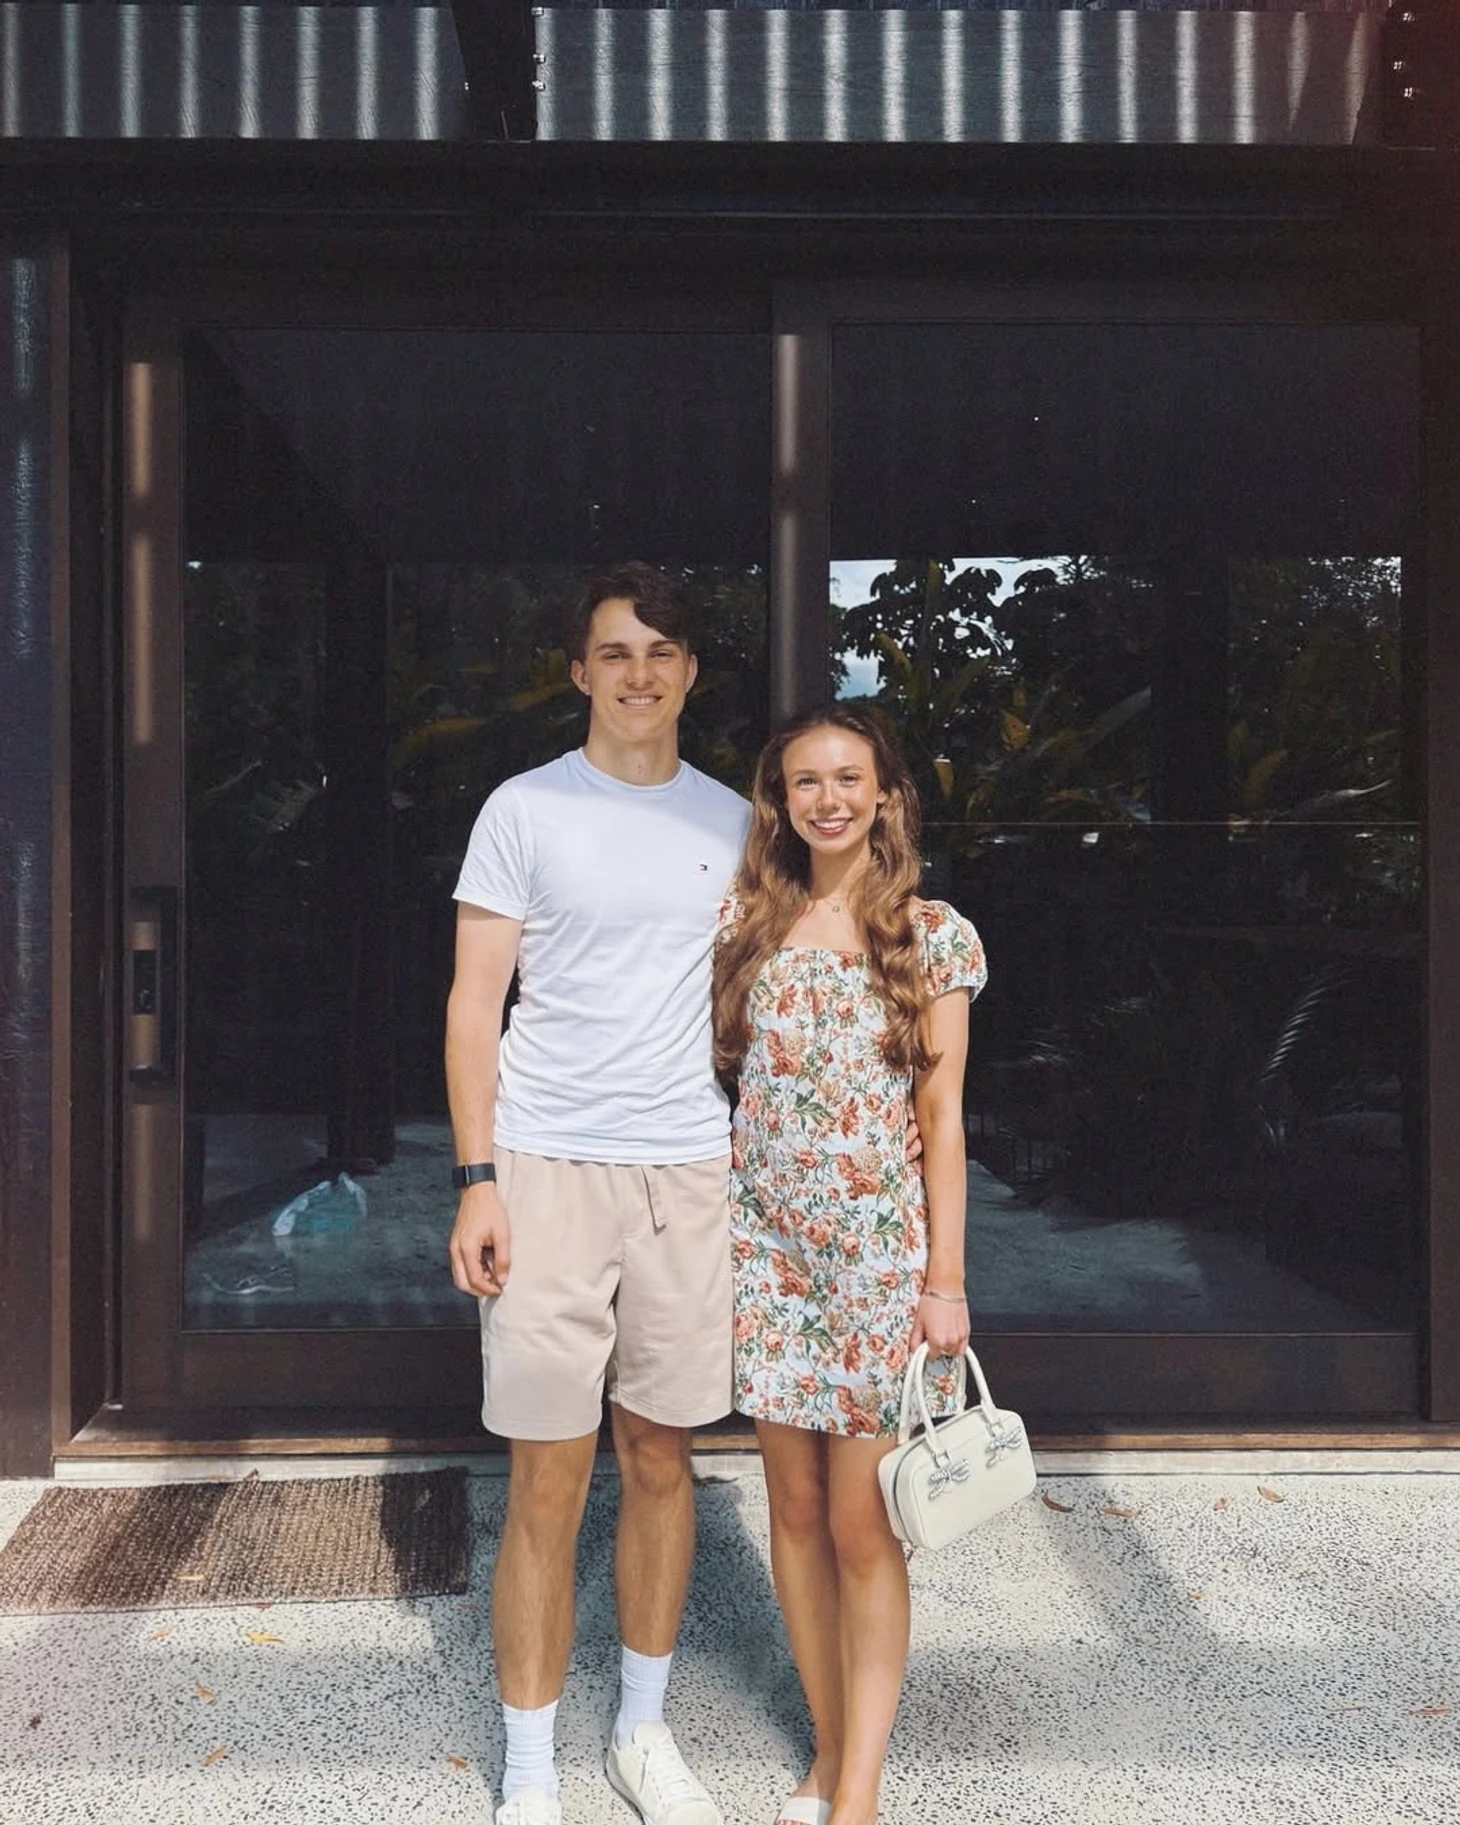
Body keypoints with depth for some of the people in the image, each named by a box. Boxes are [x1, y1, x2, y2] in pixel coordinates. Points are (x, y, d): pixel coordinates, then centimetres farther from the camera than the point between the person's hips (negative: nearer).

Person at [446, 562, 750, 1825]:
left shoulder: (731, 820, 9)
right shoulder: (525, 810, 0)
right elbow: (475, 1002, -2)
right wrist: (476, 1180, -9)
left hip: (689, 1171, 3)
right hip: (548, 1166, -3)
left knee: (661, 1458, 12)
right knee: (548, 1484, 2)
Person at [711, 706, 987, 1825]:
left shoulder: (935, 935, -2)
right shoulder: (746, 924, 5)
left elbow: (943, 1117, -2)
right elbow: (717, 1070, 10)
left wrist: (945, 1280, -5)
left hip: (881, 1247, -3)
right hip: (767, 1243, 3)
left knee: (862, 1526, 0)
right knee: (795, 1507, 11)